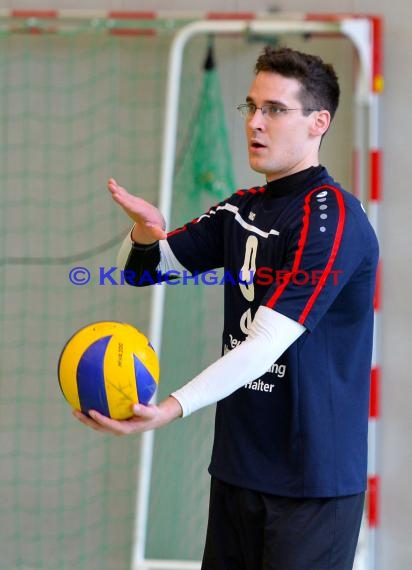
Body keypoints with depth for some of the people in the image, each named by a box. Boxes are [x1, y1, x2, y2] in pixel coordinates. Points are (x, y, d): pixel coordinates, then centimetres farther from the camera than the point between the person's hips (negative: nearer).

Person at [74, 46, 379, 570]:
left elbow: (266, 343, -24)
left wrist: (171, 409, -35)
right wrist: (146, 233, -11)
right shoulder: (242, 209, 10)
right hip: (237, 464, 7)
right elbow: (142, 269, 14)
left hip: (311, 477, -7)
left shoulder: (330, 217, -15)